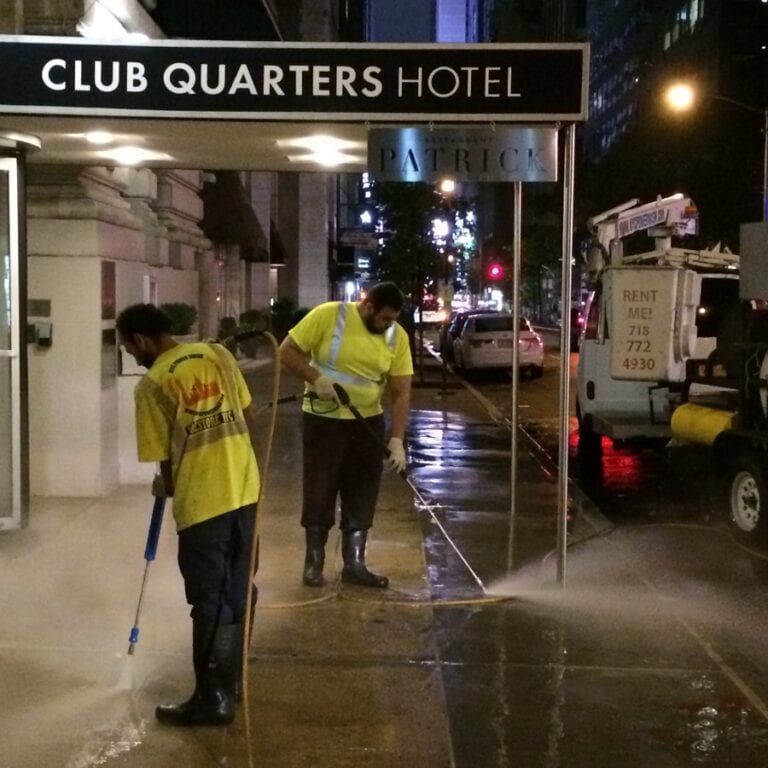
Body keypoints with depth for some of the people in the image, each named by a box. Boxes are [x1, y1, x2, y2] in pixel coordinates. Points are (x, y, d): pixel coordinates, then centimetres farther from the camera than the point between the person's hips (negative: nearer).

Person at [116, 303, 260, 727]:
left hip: (202, 500, -6)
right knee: (238, 590, 17)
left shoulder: (151, 384, -10)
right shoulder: (218, 353, 6)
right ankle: (232, 678, 31)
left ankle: (213, 699, 10)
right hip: (245, 489, 6)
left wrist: (167, 488, 16)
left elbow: (166, 457, -4)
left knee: (210, 602, 2)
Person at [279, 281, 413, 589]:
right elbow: (287, 351, -11)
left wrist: (397, 439, -13)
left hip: (368, 423, 4)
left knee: (362, 497, 8)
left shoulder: (397, 337, -6)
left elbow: (401, 392, -5)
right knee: (319, 493, 4)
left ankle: (354, 565, 19)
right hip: (323, 419, -3)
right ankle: (314, 562, 19)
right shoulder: (328, 315, -15)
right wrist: (316, 378, -24)